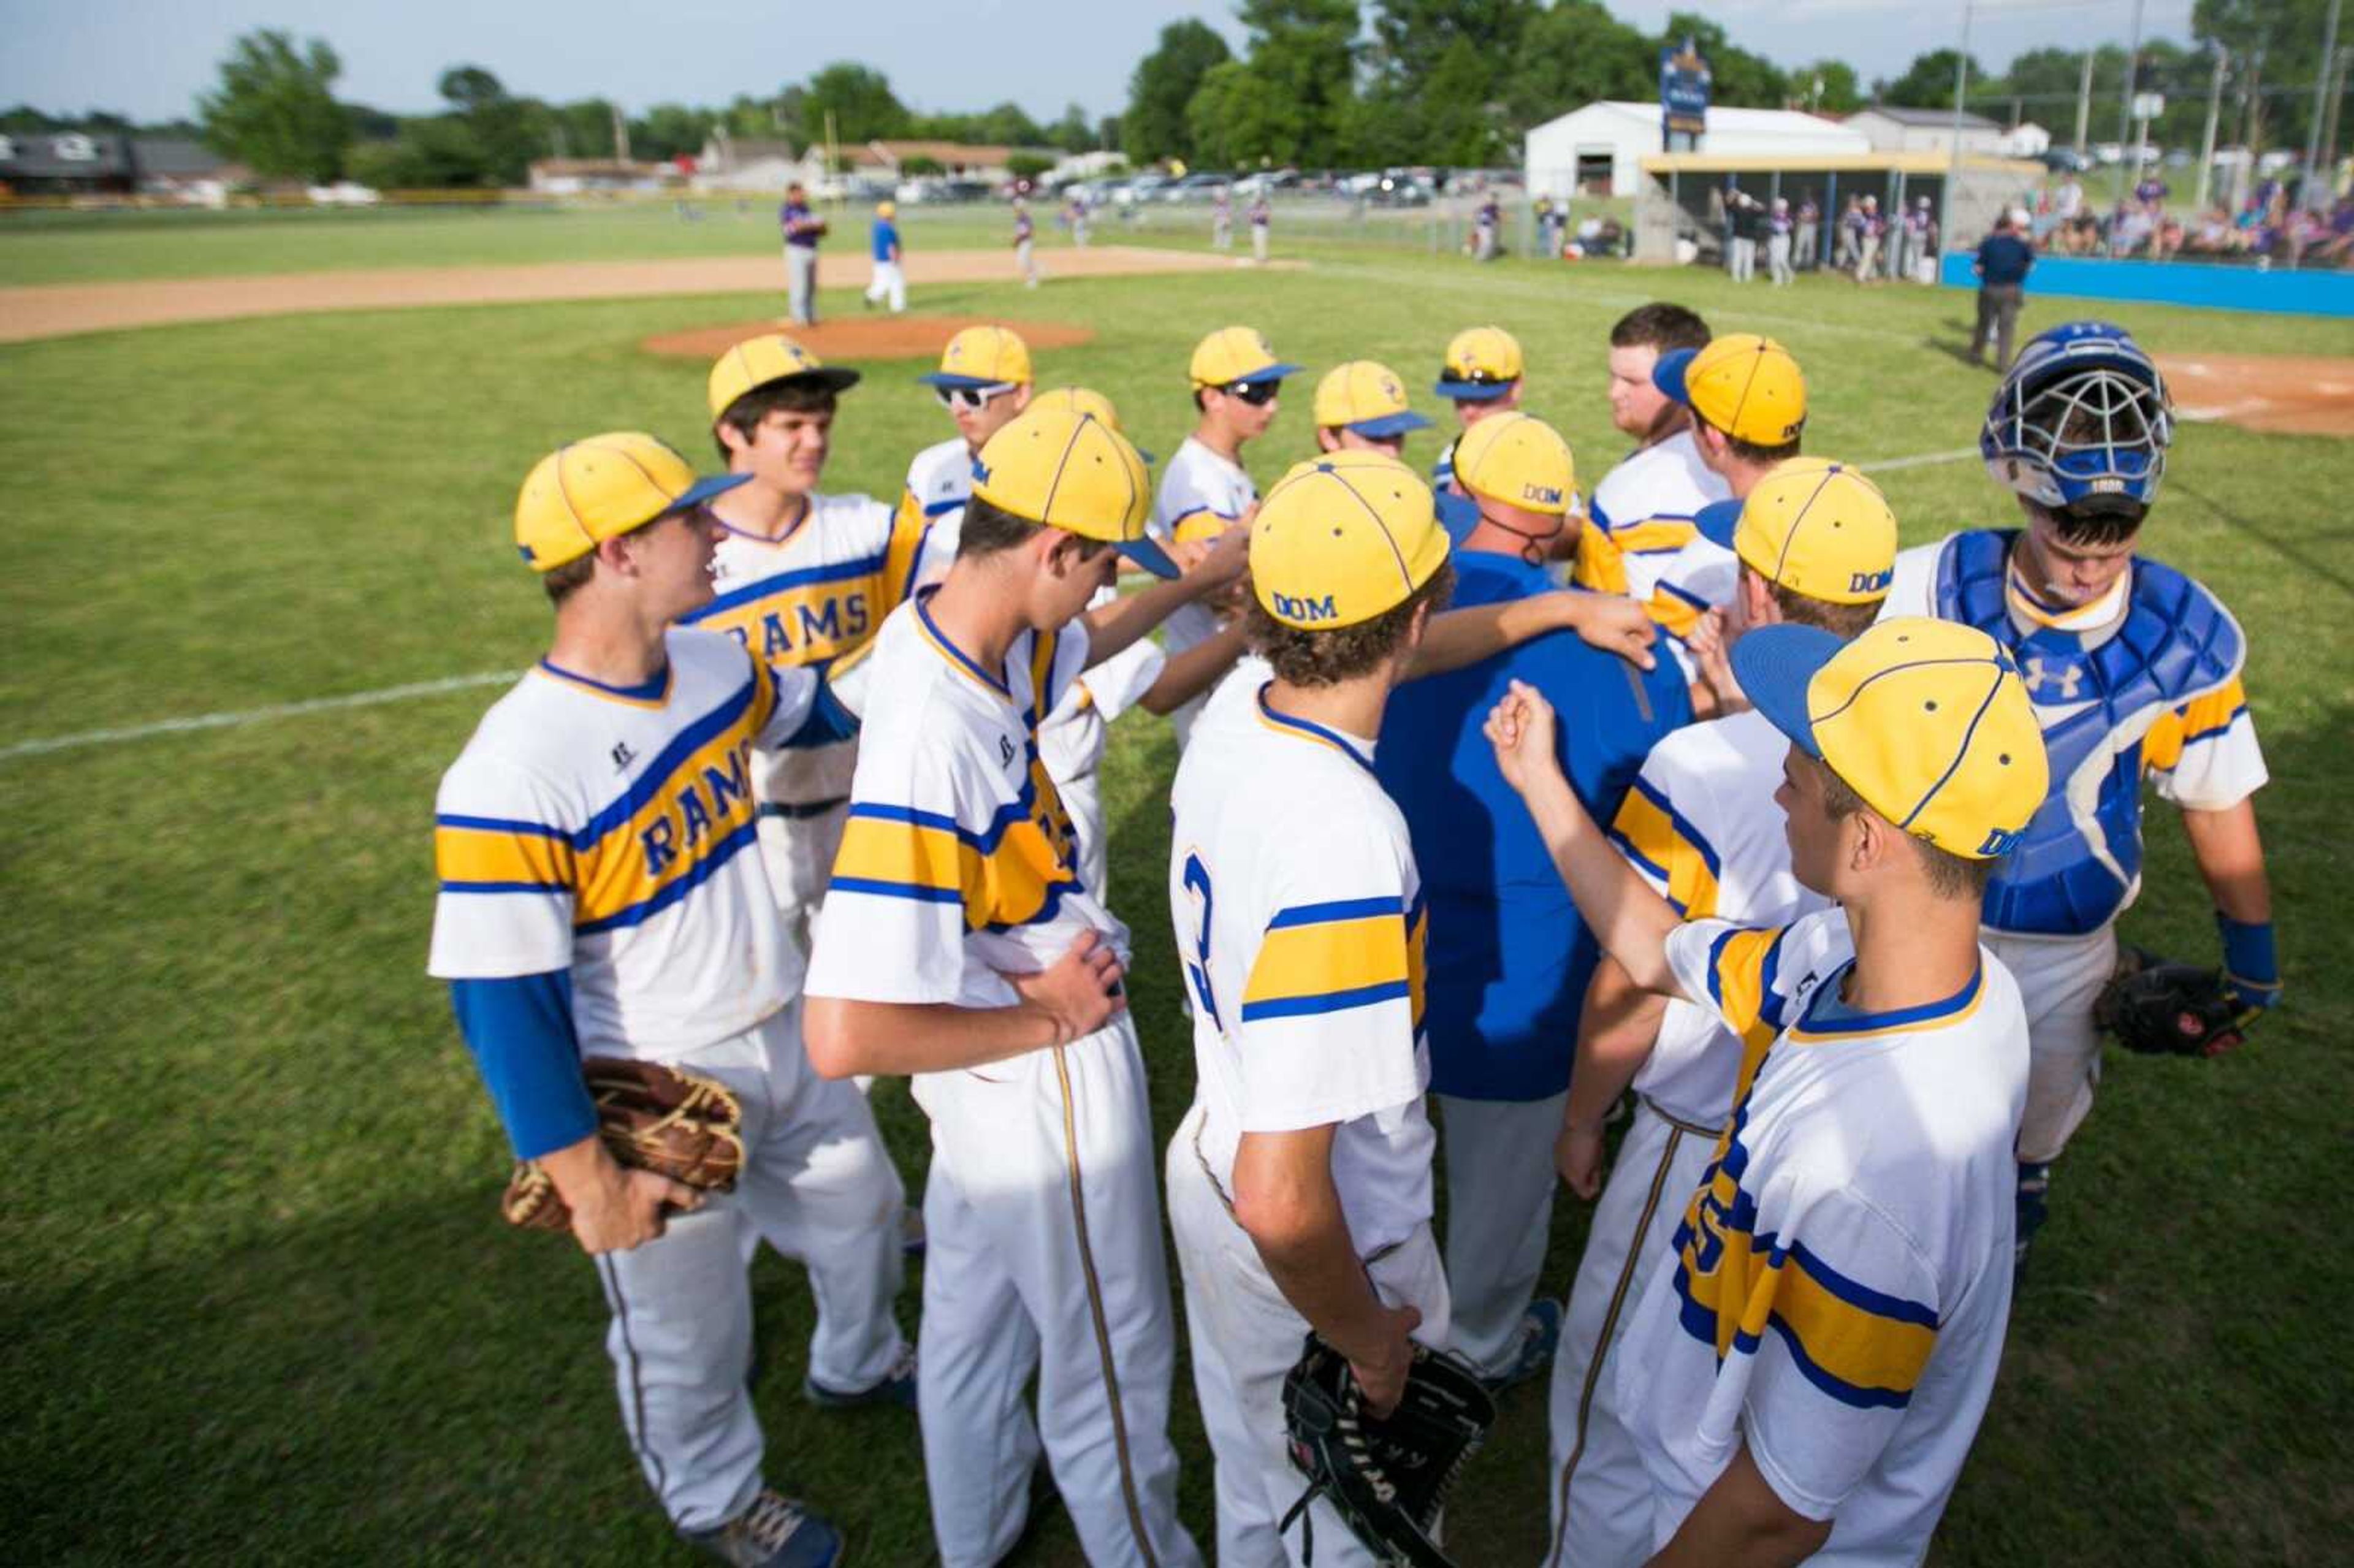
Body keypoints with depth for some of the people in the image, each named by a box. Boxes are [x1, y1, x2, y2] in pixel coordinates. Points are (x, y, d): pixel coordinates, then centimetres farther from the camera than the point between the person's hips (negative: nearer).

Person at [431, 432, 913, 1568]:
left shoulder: (714, 666, -8)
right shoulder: (513, 775, -31)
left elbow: (815, 710, 16)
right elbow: (503, 1002, -25)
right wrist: (587, 1182, -21)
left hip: (786, 1037, 7)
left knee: (860, 1210, 29)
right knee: (688, 1325, 17)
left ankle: (857, 1366, 62)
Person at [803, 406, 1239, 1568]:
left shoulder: (937, 628, -9)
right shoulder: (931, 740, -37)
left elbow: (1078, 645, 17)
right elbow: (844, 1037, -38)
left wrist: (1199, 580, 17)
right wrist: (1043, 1020, -25)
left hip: (989, 1068, 9)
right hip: (1045, 1079, -9)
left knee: (972, 1320, 30)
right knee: (1111, 1363, 17)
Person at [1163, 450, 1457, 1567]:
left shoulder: (1228, 722, -12)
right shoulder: (1347, 845, -38)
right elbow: (1282, 1203, -37)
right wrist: (1370, 1340, -16)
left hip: (1209, 1152, 7)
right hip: (1327, 1252, -7)